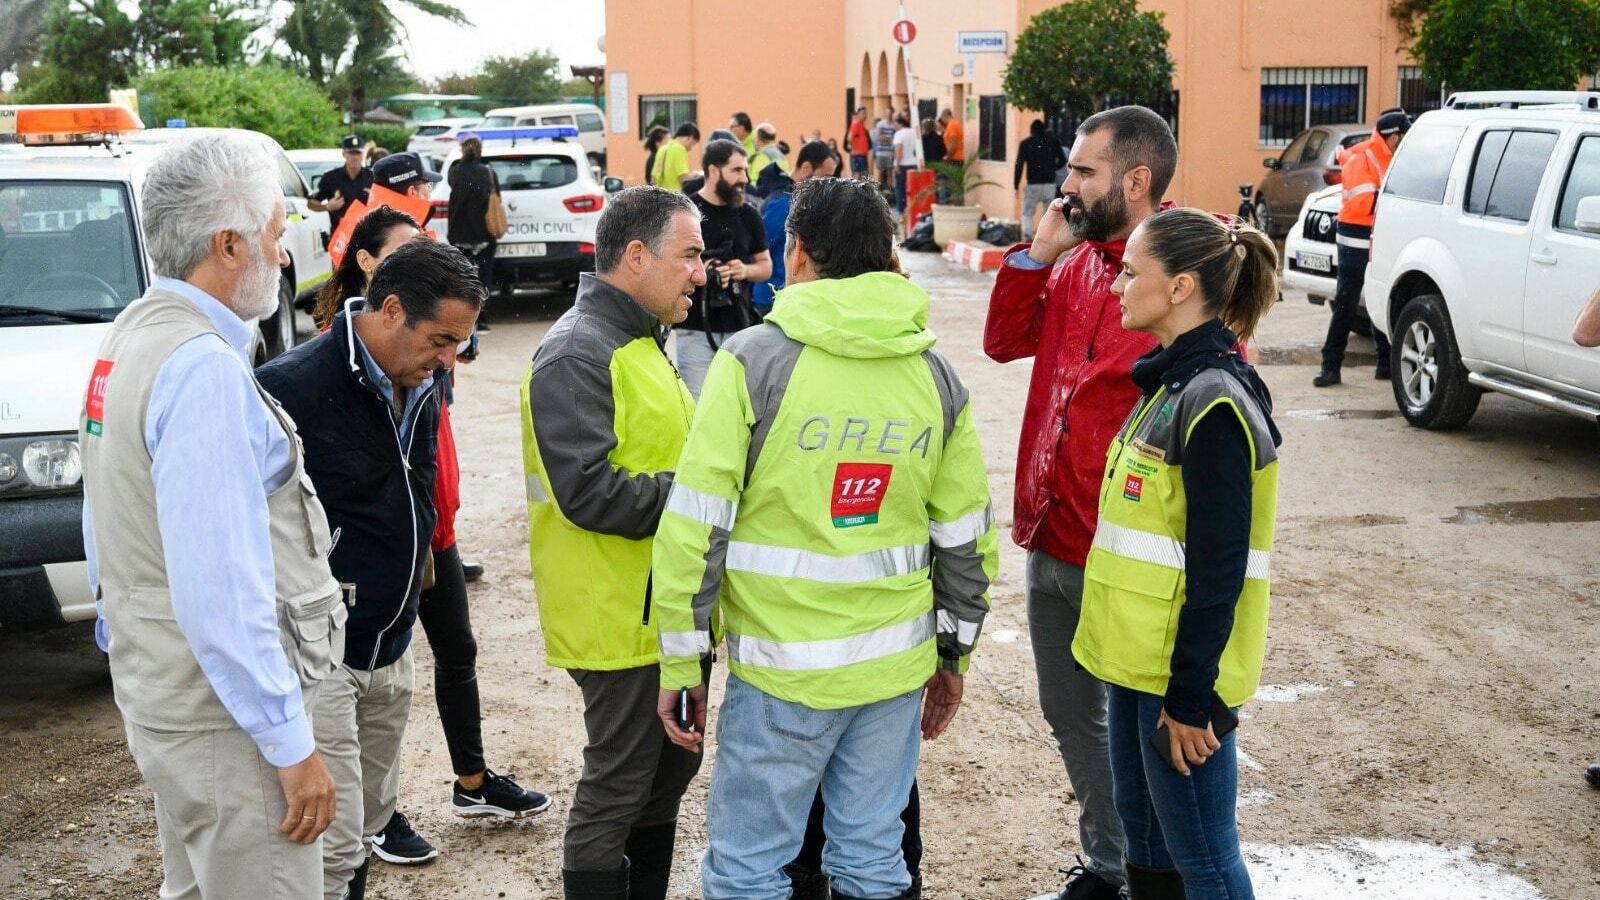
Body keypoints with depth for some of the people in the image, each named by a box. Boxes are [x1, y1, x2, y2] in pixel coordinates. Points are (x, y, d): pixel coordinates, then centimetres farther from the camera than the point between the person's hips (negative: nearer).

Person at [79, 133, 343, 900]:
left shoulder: (129, 338, 8)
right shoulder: (204, 369, -23)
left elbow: (113, 533, 15)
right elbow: (220, 590, -26)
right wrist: (291, 744, -21)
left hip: (157, 687, 10)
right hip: (225, 711, -10)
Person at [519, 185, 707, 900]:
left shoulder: (642, 343, 15)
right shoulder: (576, 353, -17)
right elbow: (588, 491, -26)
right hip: (622, 620, -10)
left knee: (670, 771, 19)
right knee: (617, 789, 2)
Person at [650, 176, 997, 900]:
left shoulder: (753, 359, -10)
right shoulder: (935, 376, 4)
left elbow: (696, 527, -12)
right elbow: (967, 538, 8)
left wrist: (681, 663, -3)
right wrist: (954, 655, 20)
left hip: (782, 669, -4)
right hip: (898, 664, 5)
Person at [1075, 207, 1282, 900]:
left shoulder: (1214, 403, -20)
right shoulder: (1170, 383, 9)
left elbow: (1218, 571, -22)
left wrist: (1189, 697, -20)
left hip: (1181, 673, -9)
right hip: (1138, 659, 9)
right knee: (1145, 841, 20)